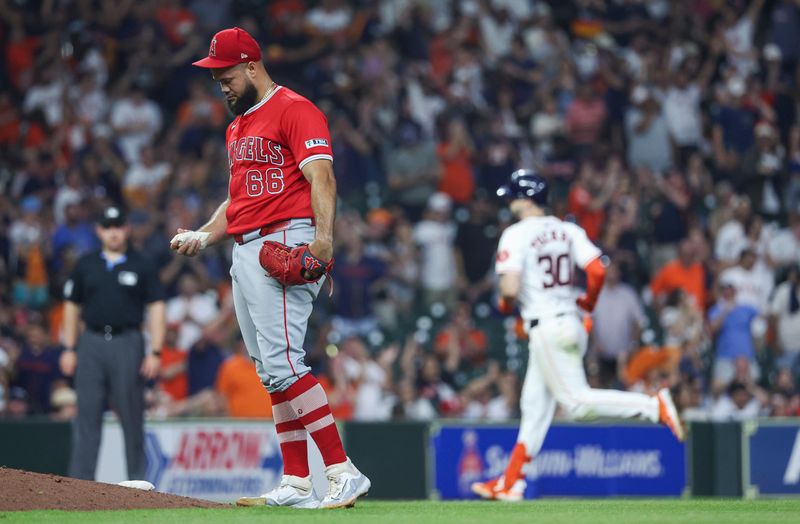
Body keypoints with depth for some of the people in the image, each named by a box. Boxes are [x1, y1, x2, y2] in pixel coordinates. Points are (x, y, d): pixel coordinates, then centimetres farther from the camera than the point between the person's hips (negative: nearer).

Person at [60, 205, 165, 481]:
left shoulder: (142, 266, 5)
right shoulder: (85, 265, 12)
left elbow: (156, 308, 2)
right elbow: (72, 307, 15)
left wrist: (155, 352, -6)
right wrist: (69, 349, 7)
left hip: (128, 344, -2)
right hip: (91, 342, 2)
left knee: (132, 416, -1)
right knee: (87, 416, -1)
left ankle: (137, 479, 6)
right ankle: (80, 481, -2)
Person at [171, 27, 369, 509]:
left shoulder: (295, 110, -6)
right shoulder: (238, 128, 24)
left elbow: (321, 176, -18)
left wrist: (323, 235, -31)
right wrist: (203, 237, 14)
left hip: (285, 243, -10)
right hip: (245, 253, 10)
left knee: (282, 361, -19)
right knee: (271, 372, 7)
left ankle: (344, 473, -21)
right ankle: (296, 484, 9)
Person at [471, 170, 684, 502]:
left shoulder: (516, 235, -9)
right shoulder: (567, 230, 9)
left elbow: (510, 288, -18)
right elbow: (597, 271, -2)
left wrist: (505, 304, 5)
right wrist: (588, 303, 16)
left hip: (545, 326, -8)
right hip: (572, 323, 8)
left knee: (576, 402, -9)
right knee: (535, 404, 14)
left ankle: (654, 406, -23)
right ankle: (510, 483, 19)